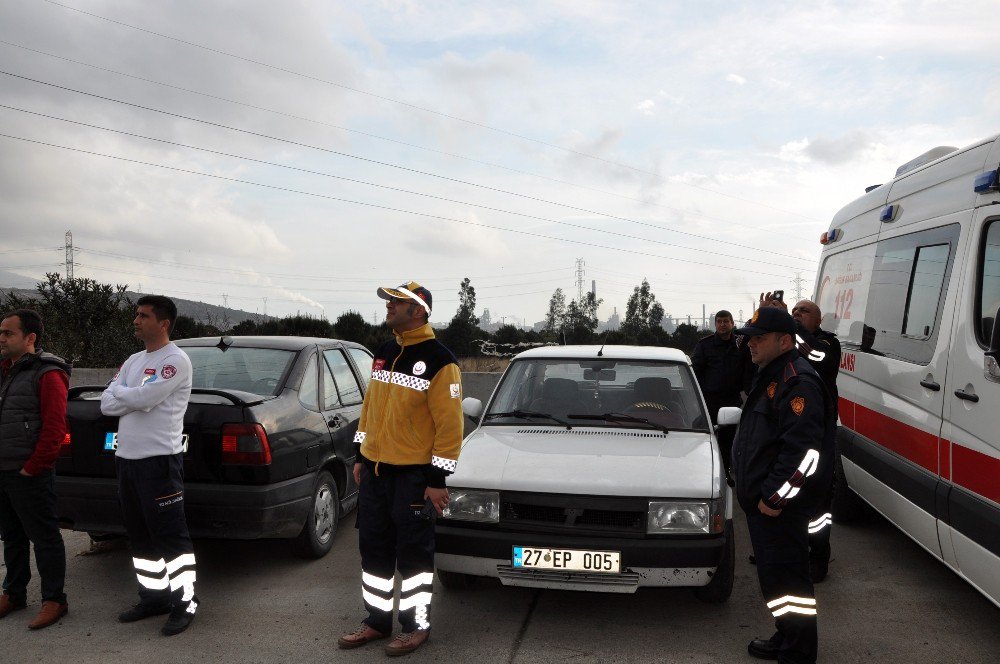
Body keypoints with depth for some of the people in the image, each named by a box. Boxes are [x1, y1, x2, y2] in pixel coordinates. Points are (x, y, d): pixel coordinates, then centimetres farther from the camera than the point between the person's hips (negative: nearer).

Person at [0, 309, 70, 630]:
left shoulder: (47, 374, -13)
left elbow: (54, 427, -19)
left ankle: (54, 600, 10)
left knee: (44, 538, 1)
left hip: (28, 476, -9)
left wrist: (32, 468, -17)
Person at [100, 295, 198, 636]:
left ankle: (185, 604, 5)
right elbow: (107, 404, 7)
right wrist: (133, 396, -9)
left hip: (159, 459, -9)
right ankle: (154, 596, 28)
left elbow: (143, 397, -21)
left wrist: (119, 392, -2)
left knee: (170, 537, -4)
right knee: (140, 536, 16)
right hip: (126, 457, 9)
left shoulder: (175, 360, -11)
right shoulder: (133, 361, 15)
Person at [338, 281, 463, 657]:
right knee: (374, 551, 15)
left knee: (413, 554, 5)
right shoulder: (383, 354, 11)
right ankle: (377, 620, 30)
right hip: (375, 469, 7)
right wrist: (360, 456, 17)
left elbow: (449, 425, -15)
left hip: (414, 474, -7)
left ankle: (417, 626, 20)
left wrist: (437, 479, -16)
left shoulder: (438, 361, -13)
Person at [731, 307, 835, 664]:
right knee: (774, 573, 19)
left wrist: (774, 496, -21)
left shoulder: (798, 383, -18)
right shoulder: (769, 376, 16)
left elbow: (803, 451, -25)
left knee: (785, 577, -4)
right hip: (762, 500, 11)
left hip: (780, 504, -11)